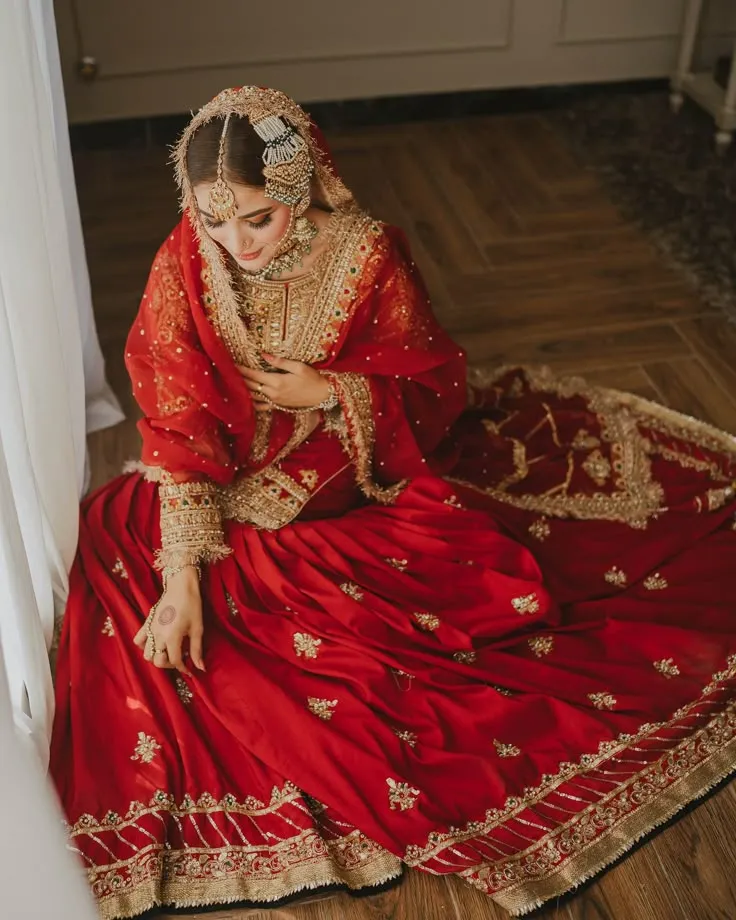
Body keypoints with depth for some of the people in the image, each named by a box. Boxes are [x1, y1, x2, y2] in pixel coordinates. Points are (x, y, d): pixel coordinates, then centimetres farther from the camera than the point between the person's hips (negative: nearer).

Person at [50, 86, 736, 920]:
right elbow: (177, 428, -16)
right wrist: (181, 577, -27)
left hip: (362, 486, -1)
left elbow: (438, 391, -6)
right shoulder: (184, 268, -16)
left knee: (505, 591, -16)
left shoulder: (366, 254, -18)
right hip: (231, 497, 2)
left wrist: (328, 394, -23)